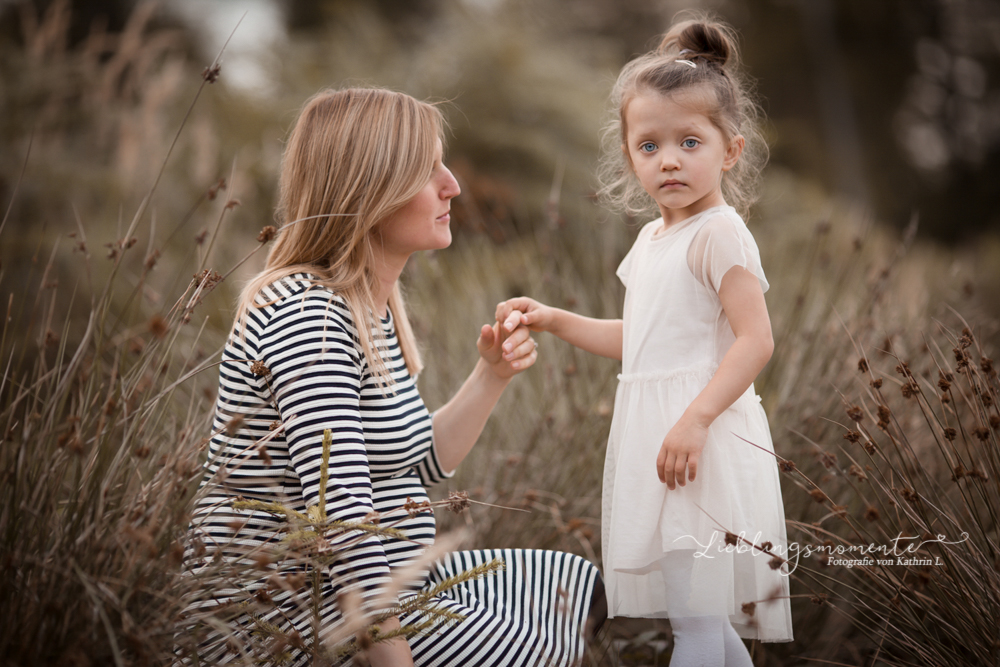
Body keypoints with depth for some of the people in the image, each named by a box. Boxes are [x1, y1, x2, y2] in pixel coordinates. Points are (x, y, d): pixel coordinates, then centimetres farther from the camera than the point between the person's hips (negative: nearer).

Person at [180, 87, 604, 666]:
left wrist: (492, 375, 4)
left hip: (381, 588, 10)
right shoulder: (307, 314, -22)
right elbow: (344, 519, -27)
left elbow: (424, 466, 17)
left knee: (575, 584, 15)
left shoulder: (372, 304, 10)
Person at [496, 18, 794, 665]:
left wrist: (695, 418, -27)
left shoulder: (719, 232, -11)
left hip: (703, 435, -9)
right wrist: (554, 319, 20)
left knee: (693, 613, -8)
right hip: (652, 429, 9)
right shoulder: (652, 239, 16)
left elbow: (755, 340, -19)